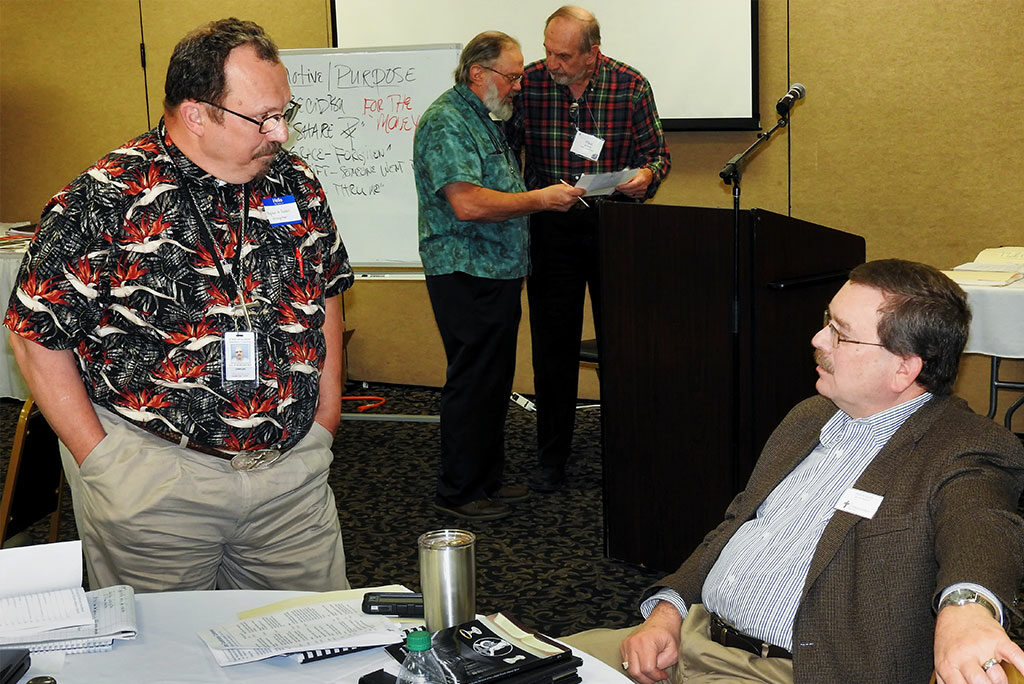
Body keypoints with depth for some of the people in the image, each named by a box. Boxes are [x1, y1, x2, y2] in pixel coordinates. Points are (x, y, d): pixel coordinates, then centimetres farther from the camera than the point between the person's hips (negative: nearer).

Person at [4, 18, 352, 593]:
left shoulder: (297, 183, 3)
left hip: (293, 470, 4)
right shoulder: (105, 200, -13)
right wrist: (102, 461, -10)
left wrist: (325, 417, 11)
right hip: (152, 477, -4)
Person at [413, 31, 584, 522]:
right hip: (466, 277, -10)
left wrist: (547, 197, 14)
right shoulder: (446, 122, -14)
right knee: (472, 383, -4)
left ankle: (487, 478, 25)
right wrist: (541, 199, -18)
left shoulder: (484, 120, 20)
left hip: (498, 274, 10)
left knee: (495, 382, 15)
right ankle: (458, 492, 5)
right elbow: (468, 203, -25)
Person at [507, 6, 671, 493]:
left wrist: (646, 174, -18)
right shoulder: (529, 83, -4)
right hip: (551, 228, 0)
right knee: (553, 342, 4)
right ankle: (551, 457, 17)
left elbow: (656, 151, 5)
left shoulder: (631, 86, -4)